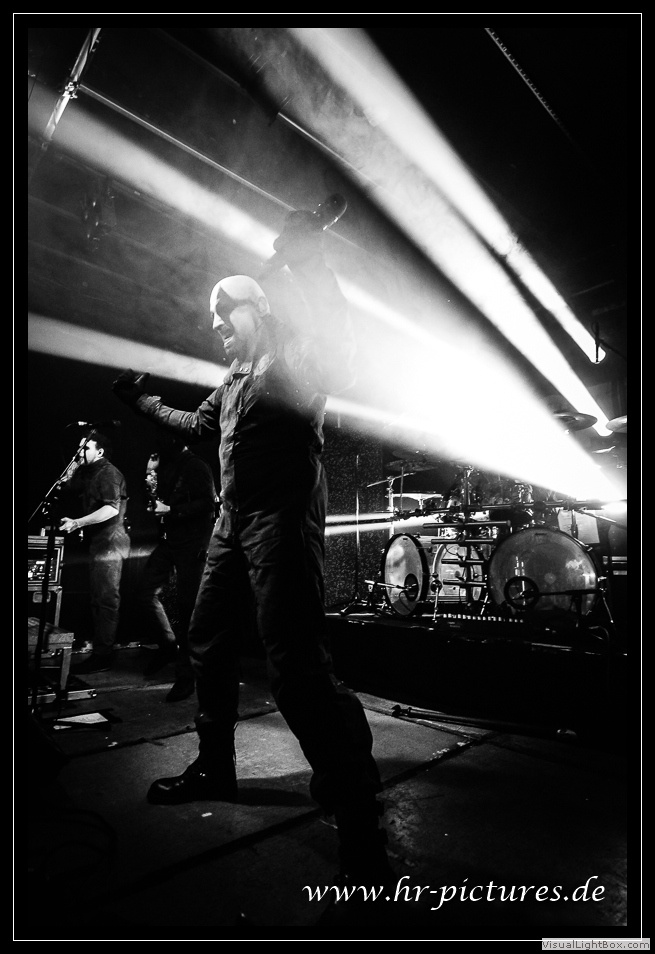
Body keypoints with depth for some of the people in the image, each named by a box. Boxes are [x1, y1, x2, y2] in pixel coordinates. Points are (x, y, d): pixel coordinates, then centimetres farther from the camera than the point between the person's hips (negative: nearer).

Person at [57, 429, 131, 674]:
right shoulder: (91, 474, 19)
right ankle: (100, 650, 22)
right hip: (99, 542, 10)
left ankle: (102, 657, -4)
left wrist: (77, 523, -25)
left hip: (109, 543, -10)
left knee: (105, 600, -8)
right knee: (98, 599, 14)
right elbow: (65, 486, 23)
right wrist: (76, 461, 13)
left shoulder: (109, 473, -11)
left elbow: (112, 509, -23)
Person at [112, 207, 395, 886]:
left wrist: (308, 264, -25)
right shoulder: (235, 380, 24)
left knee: (296, 665, -17)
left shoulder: (293, 355, 0)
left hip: (282, 517, -10)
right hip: (233, 522, 10)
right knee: (208, 642, 16)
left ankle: (359, 823, -5)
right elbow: (199, 425, 36)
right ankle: (214, 768, 34)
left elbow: (340, 358, -21)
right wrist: (144, 401, 39)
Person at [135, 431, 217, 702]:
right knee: (144, 595, 2)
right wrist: (150, 475, 6)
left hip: (192, 544, -7)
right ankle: (168, 644, 26)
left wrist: (172, 510, -17)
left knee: (186, 608, -4)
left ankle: (185, 676, 7)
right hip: (167, 540, 8)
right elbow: (158, 499, 22)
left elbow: (208, 503, -15)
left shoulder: (196, 466, -6)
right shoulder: (164, 466, 17)